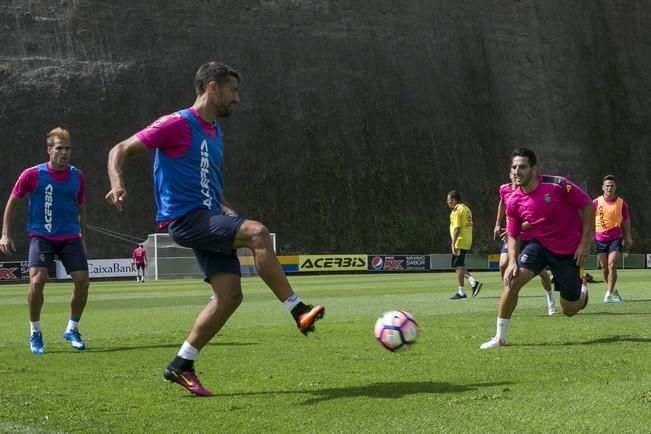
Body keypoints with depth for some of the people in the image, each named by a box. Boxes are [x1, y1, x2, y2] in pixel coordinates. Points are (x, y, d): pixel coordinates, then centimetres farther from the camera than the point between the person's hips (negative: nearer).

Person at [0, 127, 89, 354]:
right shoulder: (32, 174, -7)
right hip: (41, 235, -3)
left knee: (82, 280, -9)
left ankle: (72, 329, 14)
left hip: (70, 237, 3)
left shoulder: (77, 177, 3)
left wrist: (83, 237, 18)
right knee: (37, 279, -21)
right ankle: (35, 333, -1)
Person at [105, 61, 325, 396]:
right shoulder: (177, 124, -7)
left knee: (230, 294, -3)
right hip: (185, 218, -9)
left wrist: (228, 212, 17)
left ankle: (181, 366, 7)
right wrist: (118, 185, -27)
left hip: (208, 218, 9)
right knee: (257, 232, -27)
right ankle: (299, 312, -22)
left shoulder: (214, 132, 19)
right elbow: (120, 150, -8)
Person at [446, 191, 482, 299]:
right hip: (467, 241, 9)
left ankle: (461, 292, -2)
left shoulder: (456, 210, -11)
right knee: (459, 265, 16)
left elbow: (457, 228, -18)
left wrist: (453, 244, -19)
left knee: (458, 266, -4)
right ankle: (473, 282, 4)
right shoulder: (466, 208, 17)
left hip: (460, 242, -9)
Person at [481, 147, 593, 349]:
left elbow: (588, 206, -13)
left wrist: (585, 243, -14)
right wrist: (512, 262, -16)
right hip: (540, 245, 3)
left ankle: (582, 293, 44)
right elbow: (513, 236, 2)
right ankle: (499, 338, -10)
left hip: (569, 251, -3)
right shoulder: (513, 202, -9)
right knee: (512, 281, -22)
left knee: (569, 310, 4)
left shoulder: (557, 185, -22)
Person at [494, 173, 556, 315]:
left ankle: (550, 298, 33)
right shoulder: (504, 189, -5)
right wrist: (498, 224, 22)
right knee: (503, 265, -19)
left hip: (531, 236, -3)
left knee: (541, 270, 7)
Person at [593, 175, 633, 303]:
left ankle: (609, 294, -12)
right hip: (600, 239, 1)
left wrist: (628, 238, 7)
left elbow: (626, 221, 10)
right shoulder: (596, 202, -1)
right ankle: (613, 290, 29)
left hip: (616, 238, -1)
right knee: (605, 268, 8)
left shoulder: (621, 203, 0)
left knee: (612, 266, -15)